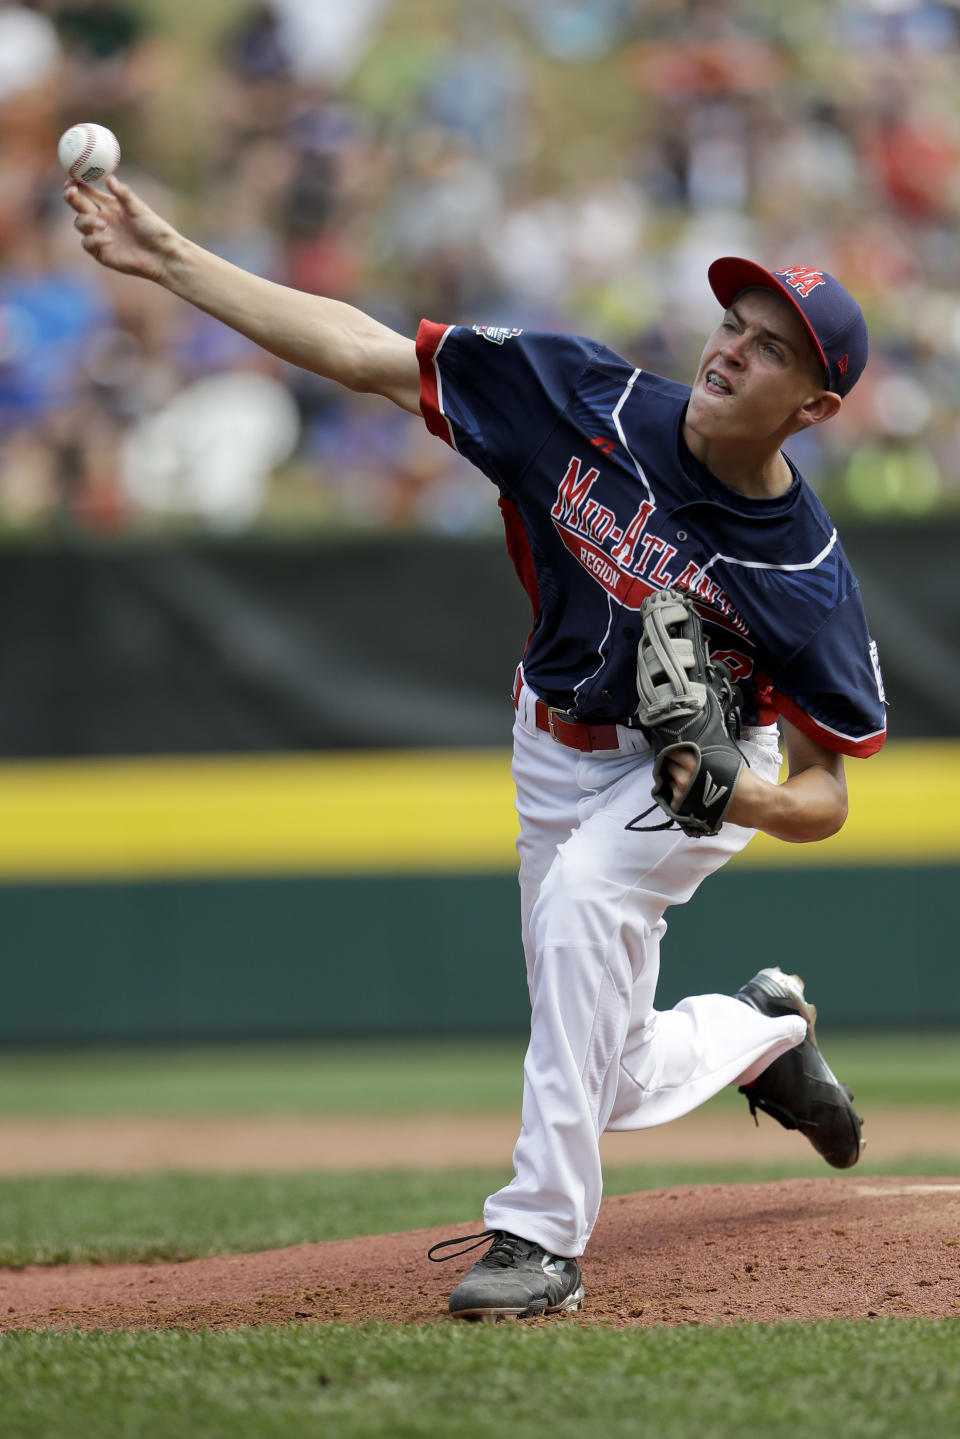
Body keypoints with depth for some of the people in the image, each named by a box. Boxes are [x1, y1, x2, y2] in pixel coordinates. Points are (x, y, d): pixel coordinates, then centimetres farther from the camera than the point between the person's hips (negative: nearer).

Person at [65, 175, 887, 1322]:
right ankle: (762, 1028, 46)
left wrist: (748, 799, -43)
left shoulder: (807, 577, -27)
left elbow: (825, 795, -19)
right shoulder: (588, 400, -22)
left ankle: (543, 1232, -31)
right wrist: (170, 261, -26)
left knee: (582, 892, -36)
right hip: (557, 752, 4)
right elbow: (366, 354, -20)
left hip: (710, 763, -4)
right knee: (618, 1087, 10)